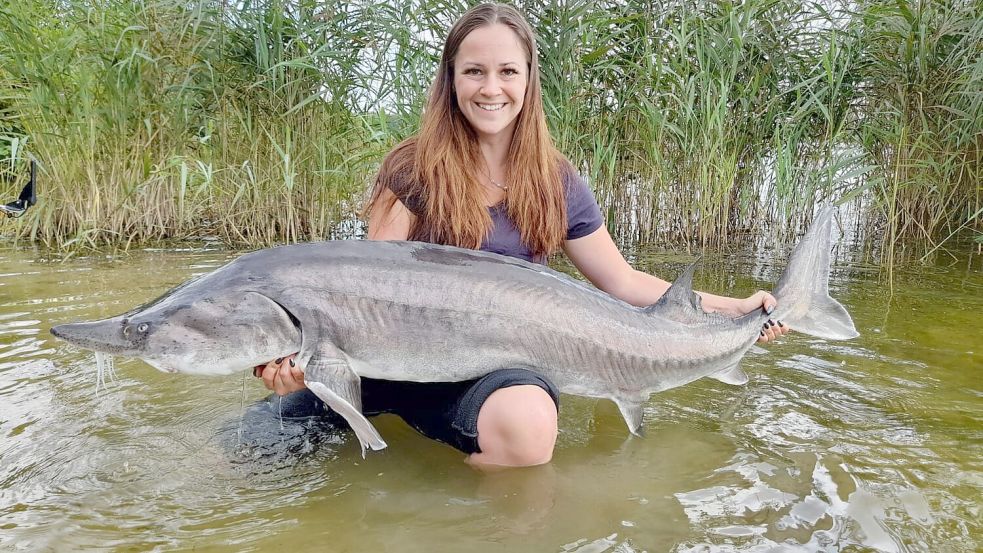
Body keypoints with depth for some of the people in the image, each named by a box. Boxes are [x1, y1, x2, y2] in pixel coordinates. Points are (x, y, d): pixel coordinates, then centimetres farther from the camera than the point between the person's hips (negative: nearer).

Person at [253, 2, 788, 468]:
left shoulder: (556, 183, 4)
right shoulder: (414, 168, -3)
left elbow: (623, 282, 10)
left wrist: (732, 309, 6)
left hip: (502, 360, 1)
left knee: (527, 419, -32)